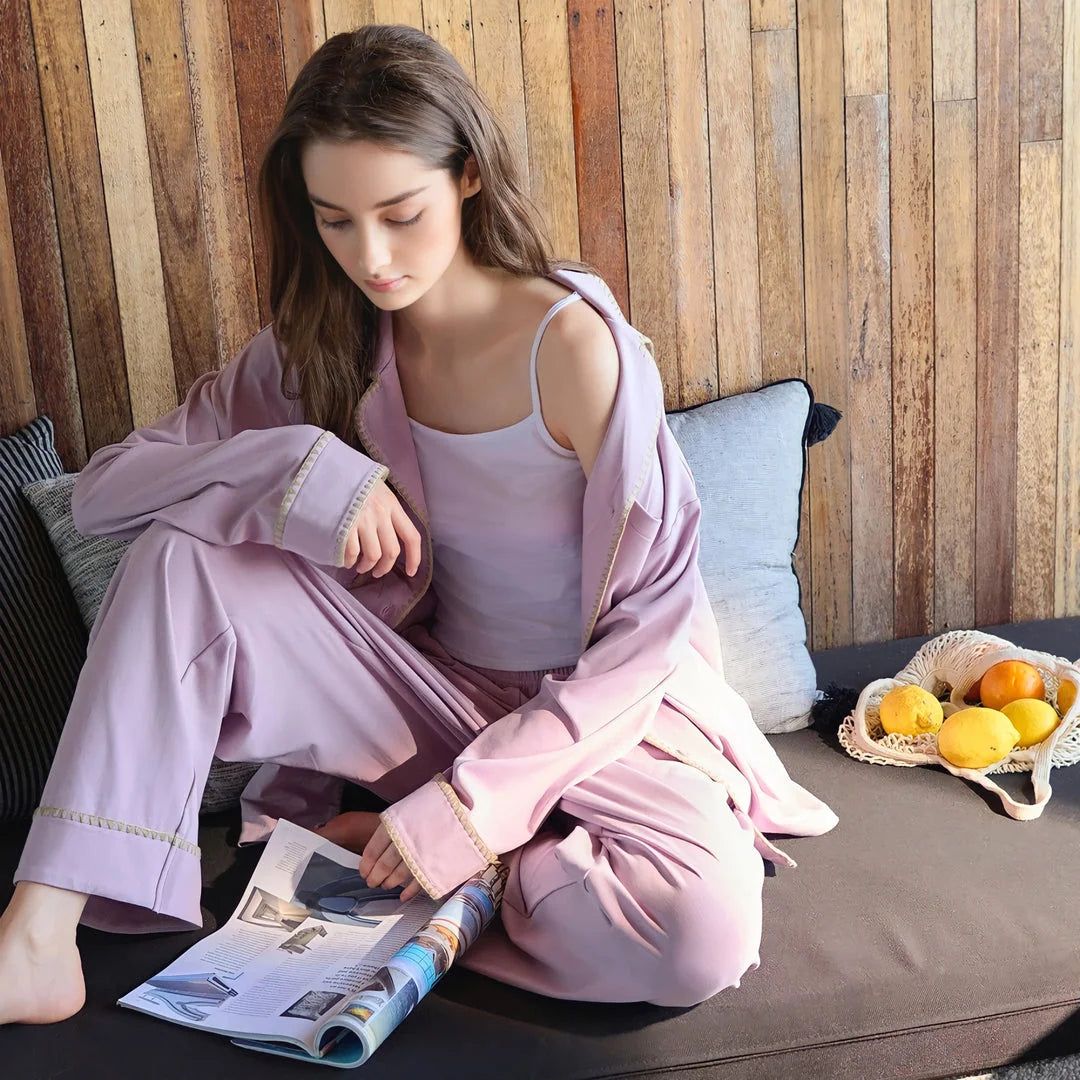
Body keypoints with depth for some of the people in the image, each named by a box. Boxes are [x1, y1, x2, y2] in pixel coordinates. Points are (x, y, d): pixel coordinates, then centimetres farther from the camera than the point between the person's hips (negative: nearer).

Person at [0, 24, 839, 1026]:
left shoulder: (574, 344, -19)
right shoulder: (321, 344, -3)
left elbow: (646, 624, -16)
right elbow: (104, 486, -6)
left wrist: (478, 803, -22)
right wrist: (298, 465, -24)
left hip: (598, 706, -3)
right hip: (438, 691, 3)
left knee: (705, 933, -33)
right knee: (183, 549, -16)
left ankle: (367, 834, -11)